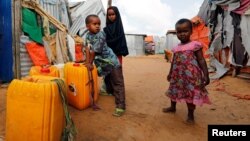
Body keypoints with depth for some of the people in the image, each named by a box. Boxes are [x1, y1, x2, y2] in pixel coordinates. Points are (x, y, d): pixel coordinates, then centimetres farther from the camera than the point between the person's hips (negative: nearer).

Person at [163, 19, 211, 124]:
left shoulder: (195, 45, -9)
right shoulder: (176, 48, 8)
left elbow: (201, 61, -9)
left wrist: (206, 75, -15)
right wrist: (170, 73, 23)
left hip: (191, 76, -6)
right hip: (178, 76, 6)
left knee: (191, 95, 3)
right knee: (174, 91, 19)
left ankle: (190, 114, 21)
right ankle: (172, 107, 43)